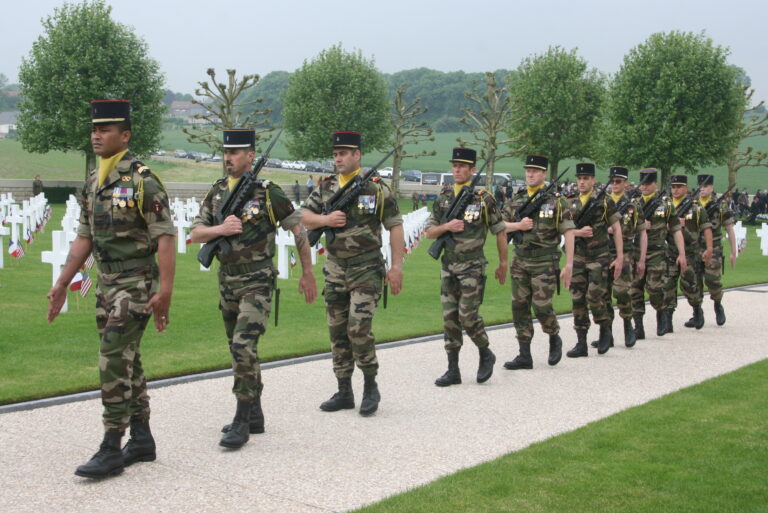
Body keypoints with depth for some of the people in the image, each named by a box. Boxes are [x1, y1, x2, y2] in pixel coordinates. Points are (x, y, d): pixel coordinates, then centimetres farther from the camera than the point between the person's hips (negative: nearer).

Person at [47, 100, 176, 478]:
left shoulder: (142, 181, -13)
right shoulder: (92, 183, 11)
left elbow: (165, 238, -16)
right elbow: (84, 238, 16)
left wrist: (165, 292, -22)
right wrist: (61, 284, 14)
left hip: (137, 284, -8)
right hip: (106, 283, 8)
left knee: (113, 361, -11)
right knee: (126, 361, 13)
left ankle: (112, 449, -4)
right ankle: (142, 440, 23)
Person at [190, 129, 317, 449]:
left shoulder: (267, 193, -8)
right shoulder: (217, 192, 8)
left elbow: (298, 230, -1)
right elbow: (195, 234, 3)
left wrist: (307, 273, 2)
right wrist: (220, 229, -18)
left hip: (256, 282, -7)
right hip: (226, 281, 7)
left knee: (244, 346, -17)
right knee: (238, 350, 13)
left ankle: (242, 423, -8)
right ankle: (255, 414, 26)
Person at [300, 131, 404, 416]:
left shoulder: (376, 188, -5)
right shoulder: (326, 187, 8)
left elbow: (395, 227, -4)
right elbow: (304, 217, 10)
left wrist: (396, 266, -9)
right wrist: (325, 219, -11)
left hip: (367, 268, -5)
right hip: (335, 268, 5)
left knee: (358, 328, -14)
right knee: (337, 332, 8)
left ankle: (371, 387, 5)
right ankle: (344, 392, 19)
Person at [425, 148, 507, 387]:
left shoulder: (484, 199, -4)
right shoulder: (442, 199, 8)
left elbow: (500, 231, 3)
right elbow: (430, 231, 10)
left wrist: (503, 263, 6)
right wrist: (446, 226, -11)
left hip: (472, 267, -5)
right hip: (447, 266, 5)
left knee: (468, 316, -9)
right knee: (449, 318, 5)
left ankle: (486, 354, 18)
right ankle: (453, 370, 11)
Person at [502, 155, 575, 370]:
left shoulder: (555, 200, -3)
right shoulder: (517, 200, 9)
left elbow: (568, 232, -5)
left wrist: (569, 265, -10)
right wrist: (518, 225, -11)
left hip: (545, 262, -5)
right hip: (520, 261, 5)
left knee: (541, 306, -7)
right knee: (519, 307, 3)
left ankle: (555, 339, 23)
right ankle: (525, 356, 11)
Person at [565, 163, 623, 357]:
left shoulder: (605, 201, -1)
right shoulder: (571, 204, 10)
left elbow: (616, 229, -1)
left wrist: (620, 257, -6)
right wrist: (578, 232, -13)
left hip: (599, 257, -4)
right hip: (577, 258, 4)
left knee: (594, 297, -11)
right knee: (578, 300, 2)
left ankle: (605, 330, 15)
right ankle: (581, 343, 9)